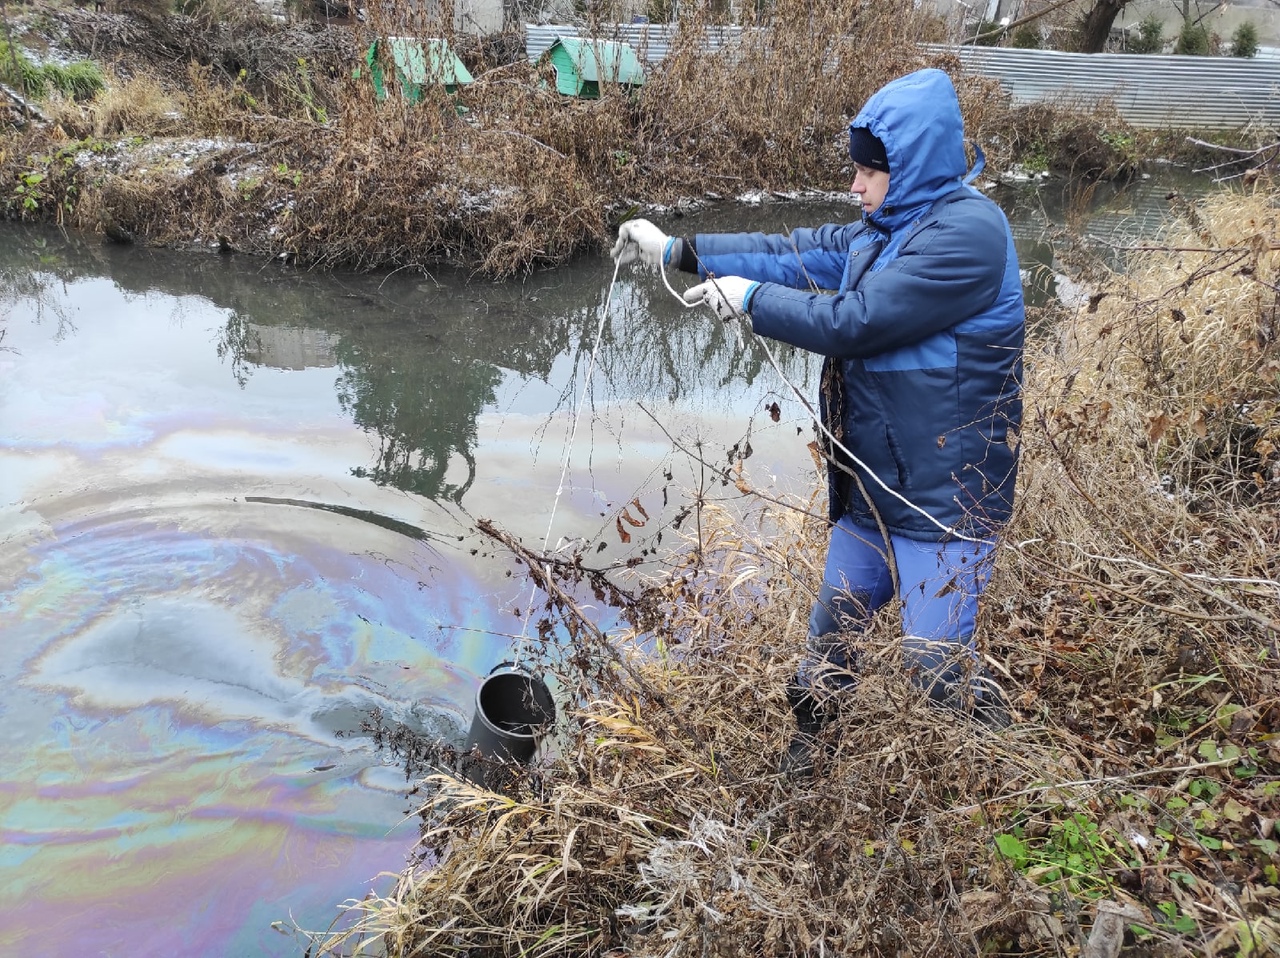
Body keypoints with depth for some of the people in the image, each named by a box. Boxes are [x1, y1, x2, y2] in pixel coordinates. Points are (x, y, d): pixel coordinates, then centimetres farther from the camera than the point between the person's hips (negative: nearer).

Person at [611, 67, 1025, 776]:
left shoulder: (968, 233, -22)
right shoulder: (889, 230, 7)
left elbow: (852, 321, -25)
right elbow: (795, 252, 9)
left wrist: (751, 299, -13)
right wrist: (678, 250, 6)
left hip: (945, 496, -9)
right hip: (872, 482, 9)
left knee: (934, 659, -4)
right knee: (834, 619, 20)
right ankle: (806, 739, 42)